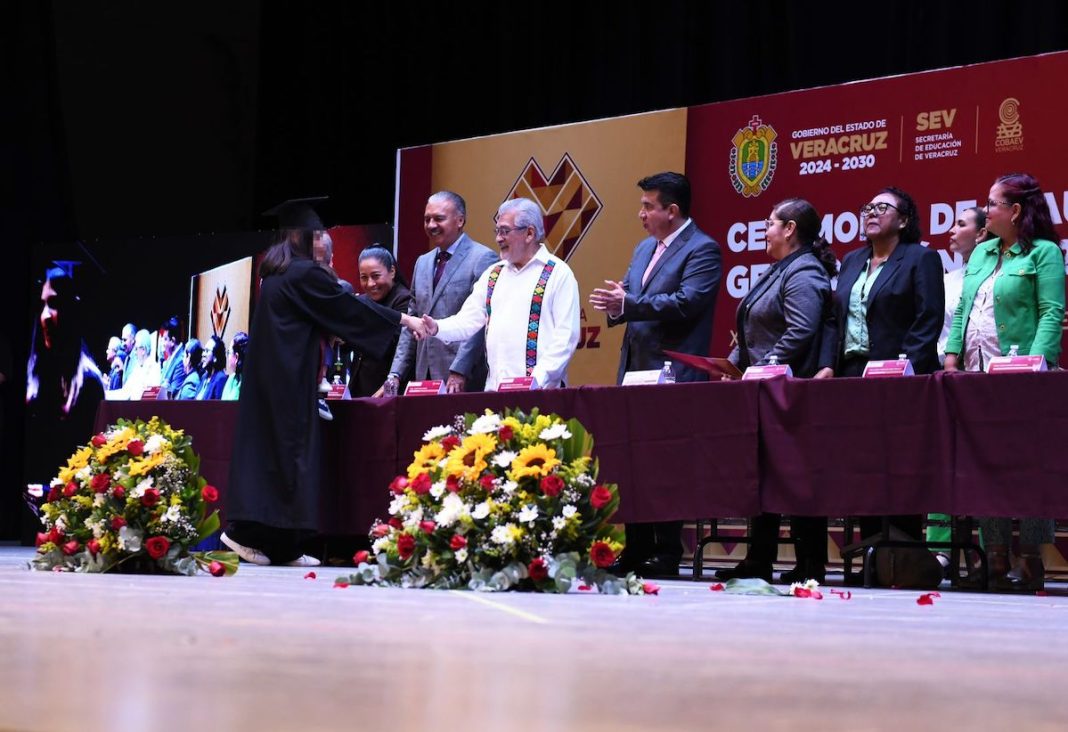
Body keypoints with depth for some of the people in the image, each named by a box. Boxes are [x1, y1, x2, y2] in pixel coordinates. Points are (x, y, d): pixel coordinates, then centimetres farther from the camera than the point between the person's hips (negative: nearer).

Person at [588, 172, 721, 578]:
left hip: (673, 377, -9)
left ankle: (666, 555, 1)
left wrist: (628, 304, -24)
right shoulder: (644, 249, 19)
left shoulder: (702, 249, -9)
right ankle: (635, 552, 17)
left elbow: (686, 302, -21)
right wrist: (615, 306, -5)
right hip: (635, 373, 9)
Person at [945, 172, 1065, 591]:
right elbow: (961, 311, 18)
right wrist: (952, 358, 6)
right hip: (974, 375, 6)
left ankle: (1031, 562, -3)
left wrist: (1034, 365, -20)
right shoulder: (981, 254, 19)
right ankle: (995, 558, 4)